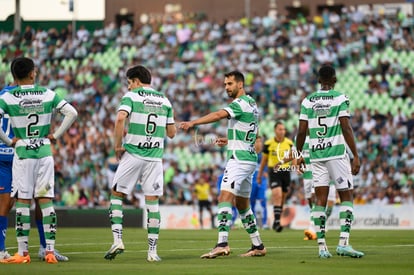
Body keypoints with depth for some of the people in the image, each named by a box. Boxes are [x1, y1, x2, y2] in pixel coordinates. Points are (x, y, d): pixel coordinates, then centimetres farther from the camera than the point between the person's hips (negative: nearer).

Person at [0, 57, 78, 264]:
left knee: (23, 201, 2)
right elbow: (72, 113, -1)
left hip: (22, 153, -2)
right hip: (44, 152, 2)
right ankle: (50, 251, 2)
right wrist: (56, 135, 4)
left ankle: (23, 252, 2)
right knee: (46, 200, 4)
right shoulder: (47, 94, 0)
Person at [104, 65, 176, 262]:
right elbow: (171, 133, 13)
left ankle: (117, 240, -4)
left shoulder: (131, 96, -1)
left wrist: (117, 146, -9)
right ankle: (152, 251, 2)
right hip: (155, 157, 3)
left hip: (132, 155, -3)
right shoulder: (165, 101, 12)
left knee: (117, 195, 9)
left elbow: (120, 118, -19)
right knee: (152, 201, 4)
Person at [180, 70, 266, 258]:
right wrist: (229, 140, 19)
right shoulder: (251, 104, 18)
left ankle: (222, 244, -31)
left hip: (239, 158, -10)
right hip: (248, 158, 10)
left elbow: (219, 115, -29)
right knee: (242, 204, 17)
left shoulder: (241, 103, -12)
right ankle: (257, 246, 20)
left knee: (225, 198, -19)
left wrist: (193, 123, -38)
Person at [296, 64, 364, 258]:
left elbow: (302, 131, 6)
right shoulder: (340, 99, -4)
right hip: (337, 152, -4)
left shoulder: (307, 101, 7)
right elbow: (346, 129, -9)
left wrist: (299, 154, 19)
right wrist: (356, 156, -8)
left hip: (316, 155, 4)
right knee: (346, 197, 2)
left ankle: (321, 246, 1)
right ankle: (343, 242, -12)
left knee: (320, 199, 5)